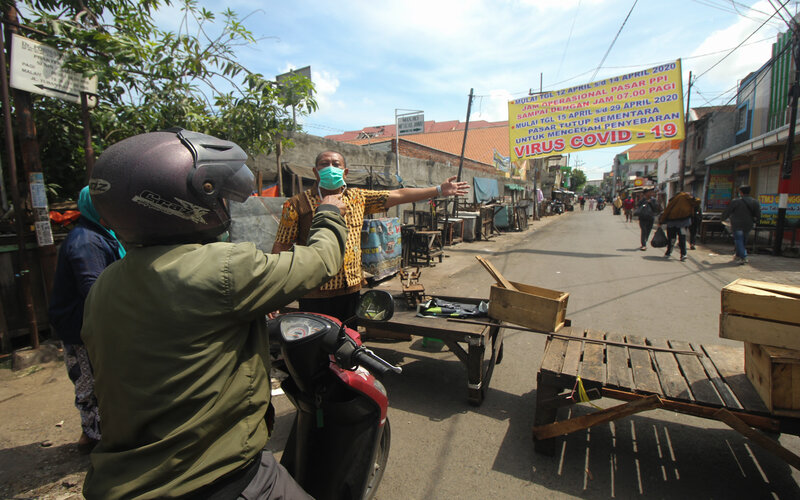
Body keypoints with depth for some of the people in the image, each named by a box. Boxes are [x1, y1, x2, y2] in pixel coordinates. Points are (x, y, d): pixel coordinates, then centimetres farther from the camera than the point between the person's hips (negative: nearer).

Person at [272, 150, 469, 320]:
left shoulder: (358, 197, 8)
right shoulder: (297, 204, -3)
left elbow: (398, 195, 8)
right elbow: (281, 245, -3)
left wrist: (439, 190, 7)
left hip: (351, 288, 4)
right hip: (315, 294, -3)